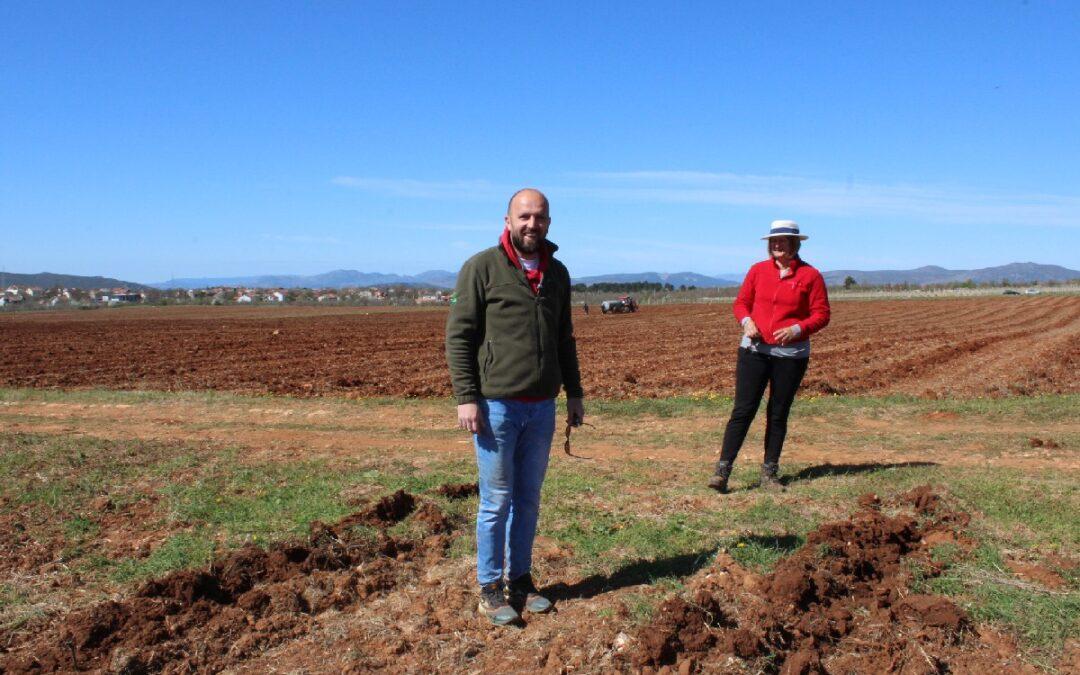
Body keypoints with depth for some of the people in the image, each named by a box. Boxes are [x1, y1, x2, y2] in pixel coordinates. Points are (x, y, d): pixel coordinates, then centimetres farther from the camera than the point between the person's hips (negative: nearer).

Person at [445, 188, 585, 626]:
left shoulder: (557, 273, 11)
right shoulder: (482, 268, -6)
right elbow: (459, 335, -8)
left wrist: (574, 393, 15)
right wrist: (466, 397, -14)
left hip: (542, 408, 5)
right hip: (496, 405, -5)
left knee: (529, 499, 14)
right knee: (497, 500, 3)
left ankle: (520, 579, 28)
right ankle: (490, 589, 18)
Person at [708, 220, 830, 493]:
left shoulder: (811, 276, 0)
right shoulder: (758, 270, 7)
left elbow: (821, 314, 0)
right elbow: (741, 302, 12)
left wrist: (797, 329, -17)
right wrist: (746, 321, -9)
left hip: (791, 354, -1)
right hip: (754, 349, 1)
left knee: (778, 414, 8)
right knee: (743, 410, -5)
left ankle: (769, 473, 19)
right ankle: (722, 471, -5)